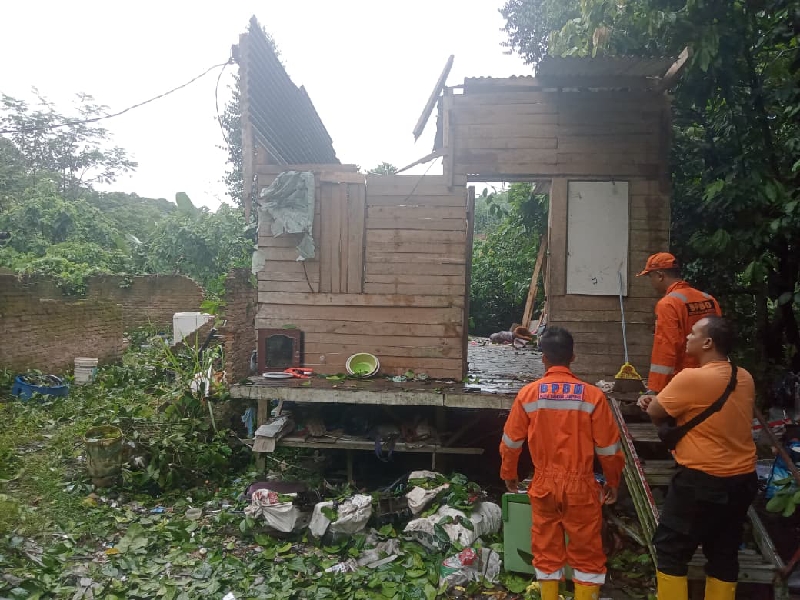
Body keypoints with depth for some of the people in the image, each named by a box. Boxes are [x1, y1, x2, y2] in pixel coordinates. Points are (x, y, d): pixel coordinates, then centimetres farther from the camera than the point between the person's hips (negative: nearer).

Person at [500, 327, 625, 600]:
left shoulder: (528, 394, -7)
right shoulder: (592, 395, -10)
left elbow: (511, 441, 1)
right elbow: (608, 446, -3)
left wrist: (509, 474, 18)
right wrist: (613, 481, 13)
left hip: (544, 485, 1)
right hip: (580, 485, -1)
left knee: (546, 550, 15)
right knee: (586, 552, 12)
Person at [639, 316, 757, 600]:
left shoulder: (691, 378, -21)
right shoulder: (745, 378, 3)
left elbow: (654, 413, -9)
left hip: (702, 482, -7)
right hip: (742, 481, 8)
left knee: (670, 550, 7)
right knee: (724, 555, 17)